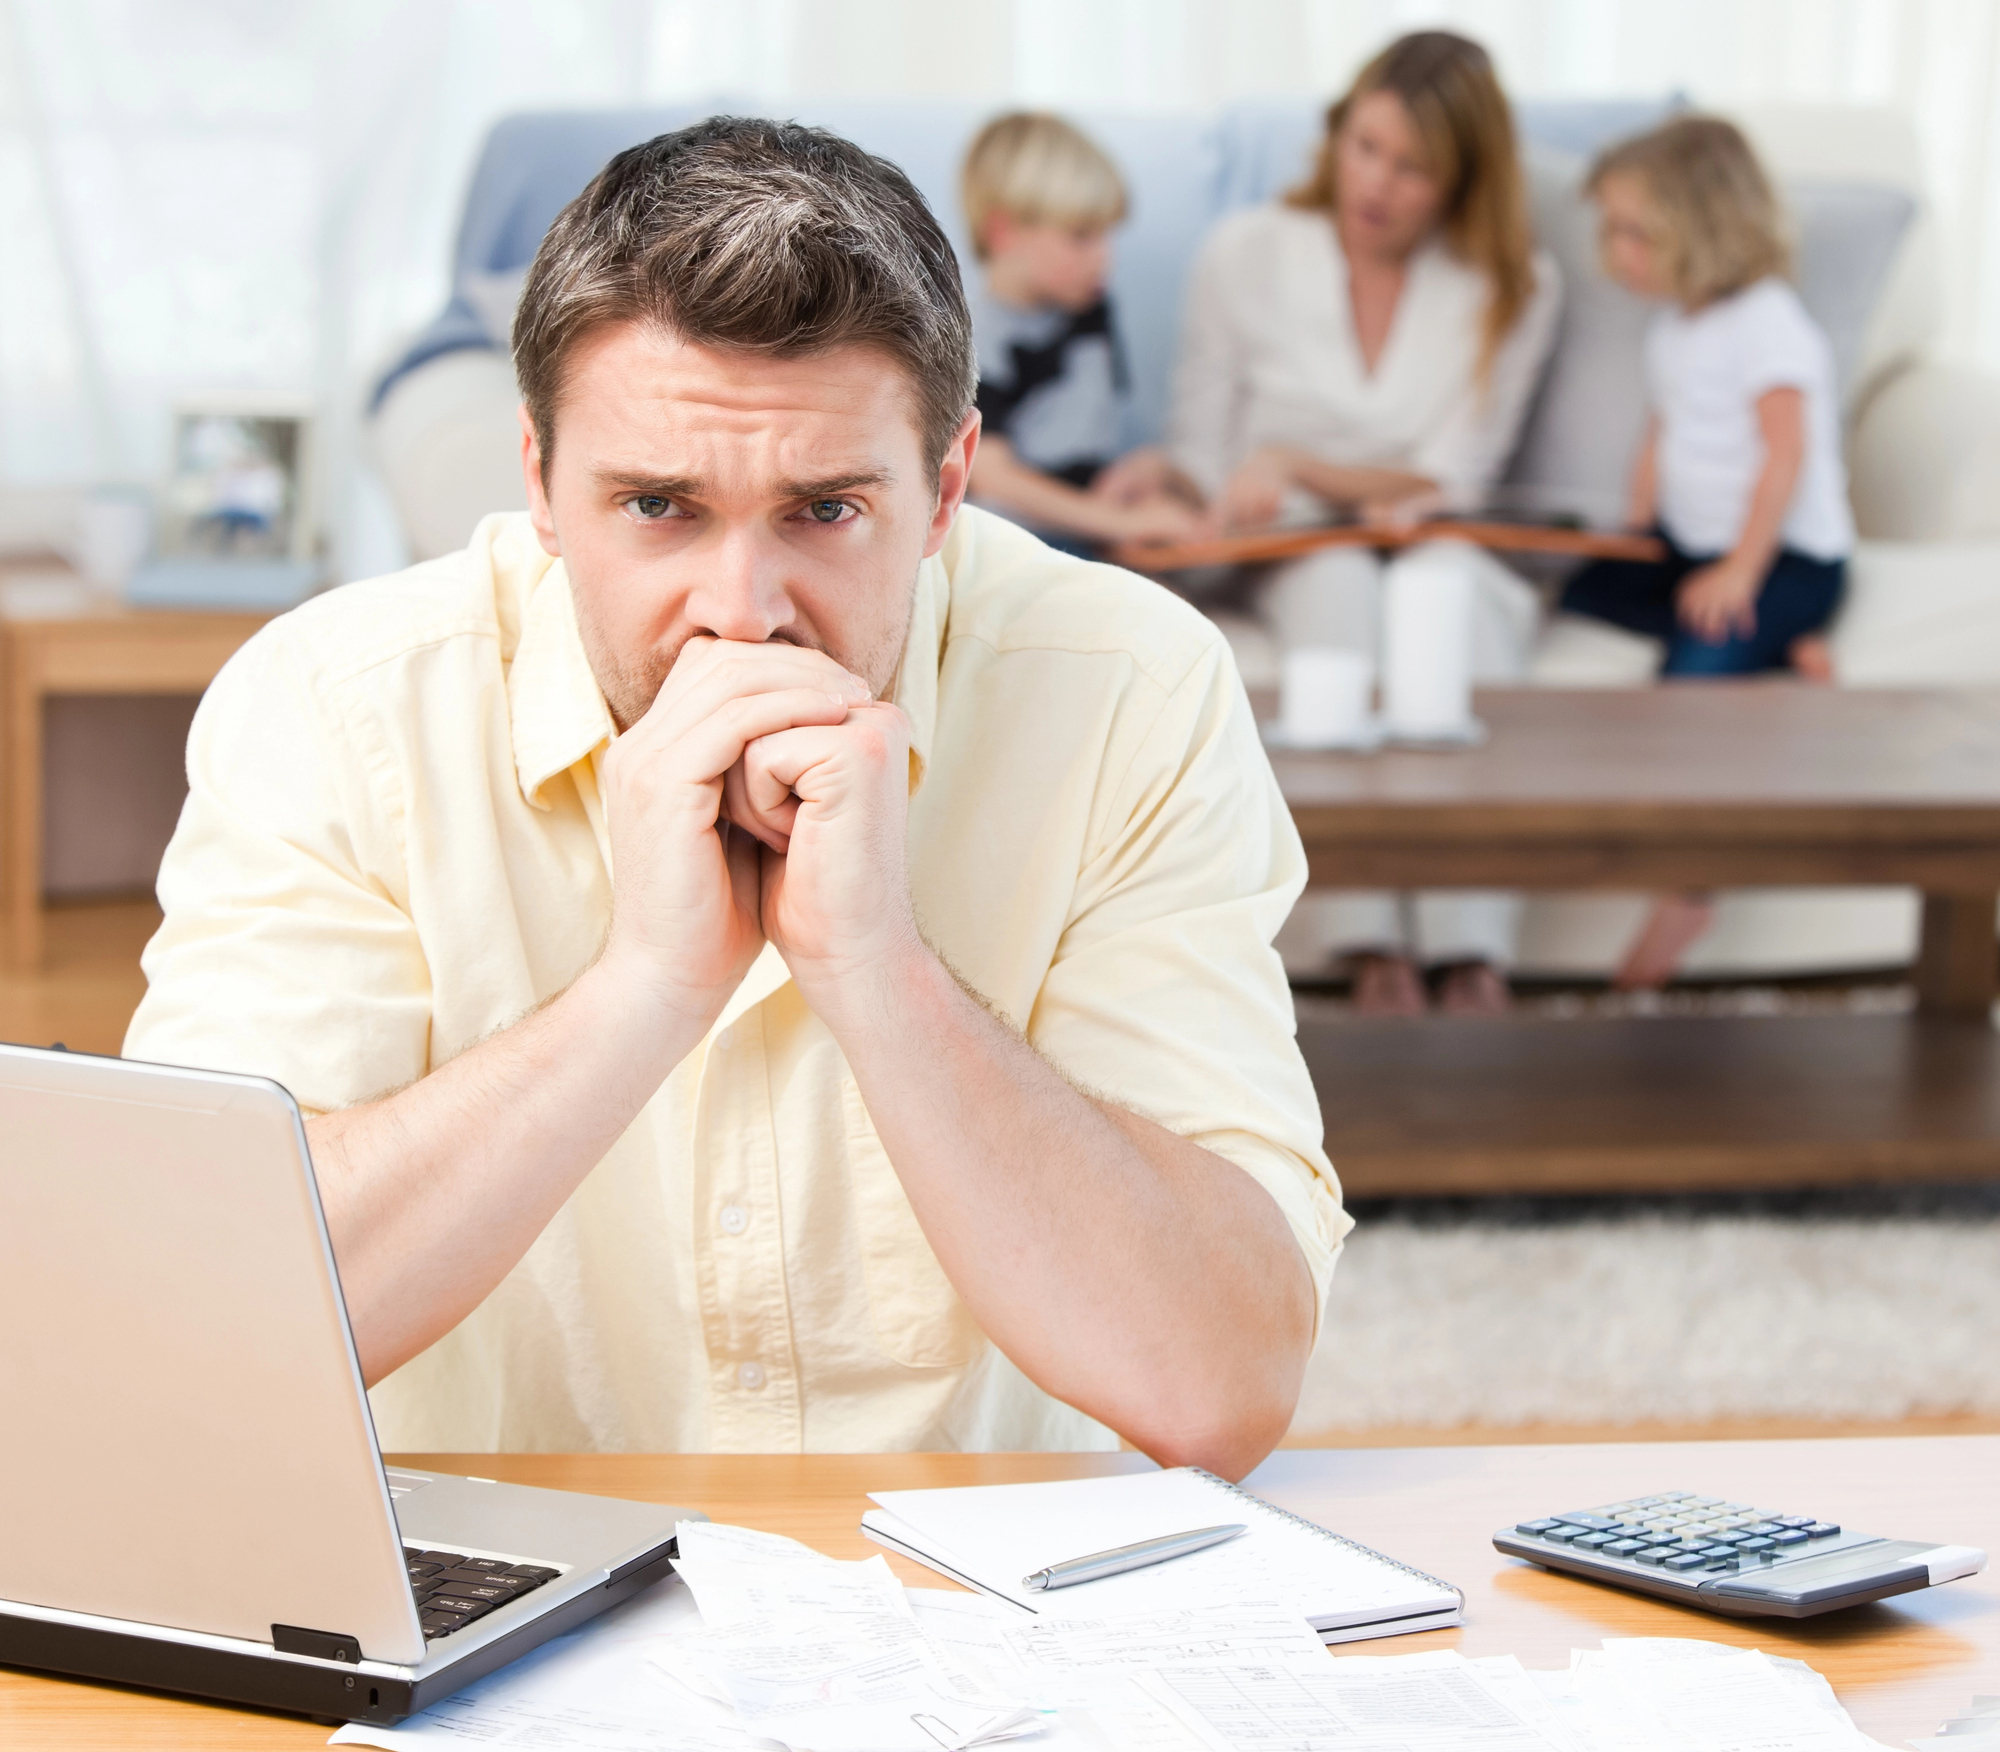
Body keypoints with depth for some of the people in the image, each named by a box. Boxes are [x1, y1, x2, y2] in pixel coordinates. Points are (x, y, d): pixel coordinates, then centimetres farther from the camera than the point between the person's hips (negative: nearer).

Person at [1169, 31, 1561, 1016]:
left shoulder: (1514, 290, 4)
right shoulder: (1246, 254, 3)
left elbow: (1449, 482, -3)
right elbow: (1202, 460, 7)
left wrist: (1295, 464, -15)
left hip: (1438, 553, 0)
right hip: (1286, 558, 0)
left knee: (1440, 584, -38)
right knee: (1342, 582, -37)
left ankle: (1471, 959, -48)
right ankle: (1371, 950, -46)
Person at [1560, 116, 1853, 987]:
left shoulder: (1764, 322, -14)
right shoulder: (1673, 327, 13)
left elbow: (1786, 455, -19)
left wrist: (1741, 572, -22)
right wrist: (1637, 534, 7)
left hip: (1786, 556, -9)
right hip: (1694, 545, 9)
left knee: (1699, 661, -30)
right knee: (1579, 588, -9)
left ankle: (1685, 884, -27)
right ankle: (1780, 646, -12)